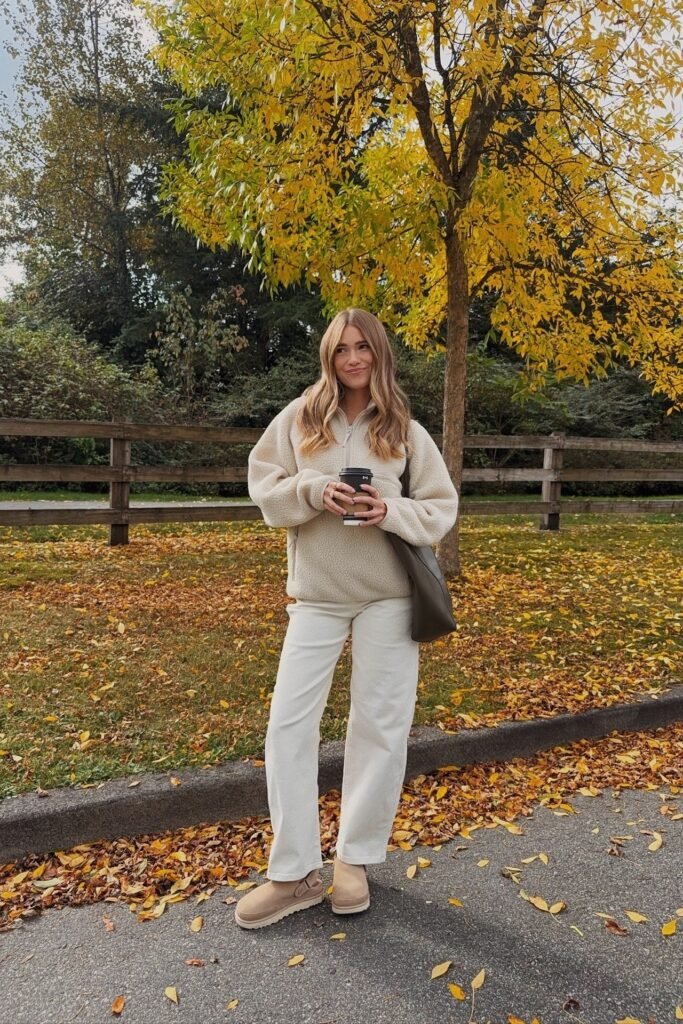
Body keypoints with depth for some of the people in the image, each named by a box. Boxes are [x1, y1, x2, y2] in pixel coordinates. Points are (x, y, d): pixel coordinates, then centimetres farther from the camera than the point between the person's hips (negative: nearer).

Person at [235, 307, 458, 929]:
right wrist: (314, 490, -17)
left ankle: (356, 858, 27)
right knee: (289, 724, -1)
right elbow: (264, 487, 1)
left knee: (380, 725, 7)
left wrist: (391, 511, -16)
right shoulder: (299, 418, 3)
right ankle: (295, 872, 14)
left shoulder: (406, 431, 2)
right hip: (316, 593, 1)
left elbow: (442, 508, 3)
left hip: (388, 594, 0)